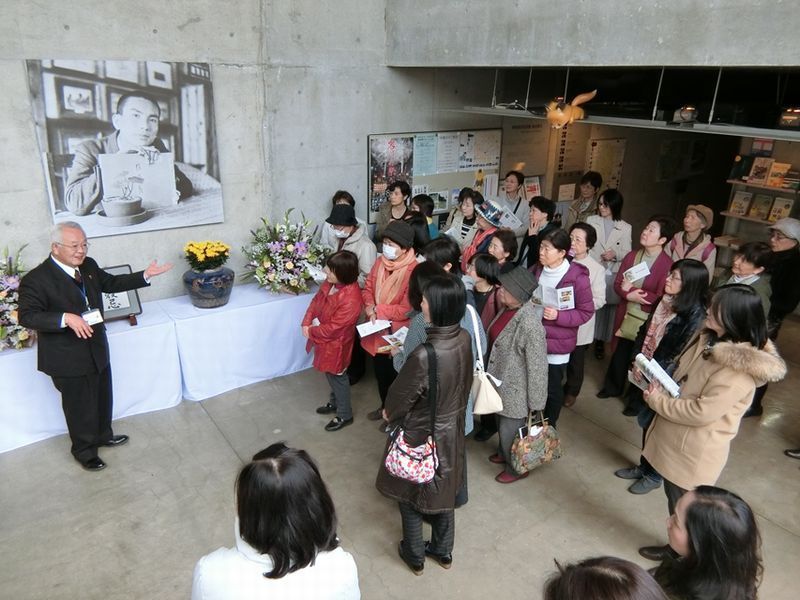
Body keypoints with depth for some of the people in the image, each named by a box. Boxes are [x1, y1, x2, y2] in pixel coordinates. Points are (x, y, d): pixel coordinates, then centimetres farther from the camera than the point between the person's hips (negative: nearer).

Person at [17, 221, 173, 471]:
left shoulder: (88, 266, 0)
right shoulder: (36, 280, -21)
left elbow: (111, 283, 14)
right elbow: (27, 316, -24)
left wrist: (145, 275, 4)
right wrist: (66, 318, -37)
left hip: (97, 349, 7)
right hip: (68, 359, -7)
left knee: (103, 398, 25)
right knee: (80, 407, 11)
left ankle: (103, 435, 49)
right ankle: (84, 451, 34)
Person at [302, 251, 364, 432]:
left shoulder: (351, 300, -35)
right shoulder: (331, 282, -11)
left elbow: (333, 328, -29)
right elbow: (317, 300, 2)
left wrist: (311, 332, -14)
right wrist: (307, 323, -11)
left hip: (336, 344, -8)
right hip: (324, 338, 8)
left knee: (337, 376, 12)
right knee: (330, 374, 27)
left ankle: (344, 415, 34)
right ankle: (335, 402, 52)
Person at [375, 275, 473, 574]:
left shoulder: (424, 356, -35)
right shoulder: (464, 339, -15)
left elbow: (400, 399, -19)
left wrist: (388, 413, 1)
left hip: (420, 436, -6)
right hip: (451, 430, 6)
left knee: (410, 495, 20)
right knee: (444, 491, 26)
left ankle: (415, 555, 42)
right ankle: (443, 550, 48)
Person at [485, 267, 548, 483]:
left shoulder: (529, 324, -32)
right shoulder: (507, 308, -6)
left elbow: (537, 366, -25)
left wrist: (535, 402, -16)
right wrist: (490, 374, 19)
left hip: (516, 390, -8)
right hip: (501, 383, 8)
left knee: (510, 431, 12)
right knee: (501, 424, 28)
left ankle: (516, 468, 39)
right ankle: (504, 453, 54)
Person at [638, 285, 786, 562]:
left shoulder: (739, 369, -28)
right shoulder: (709, 340, -1)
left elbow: (701, 412, -28)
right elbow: (681, 375, 13)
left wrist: (657, 401, -18)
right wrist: (661, 388, -5)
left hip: (695, 452, -9)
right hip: (675, 440, 9)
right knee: (674, 500, 26)